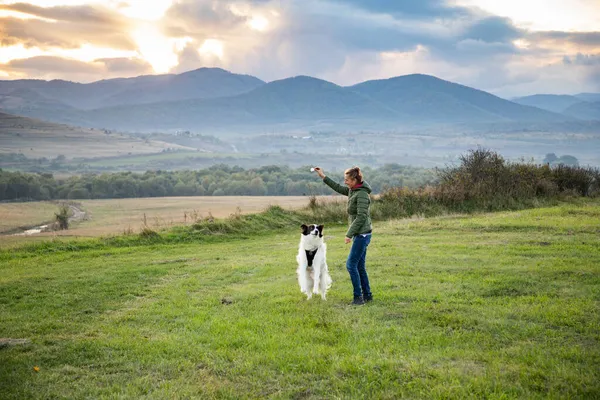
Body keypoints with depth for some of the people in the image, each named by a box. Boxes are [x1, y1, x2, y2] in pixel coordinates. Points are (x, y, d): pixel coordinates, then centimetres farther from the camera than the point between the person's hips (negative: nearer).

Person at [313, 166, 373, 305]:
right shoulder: (352, 190, 9)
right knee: (360, 266, 12)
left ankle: (358, 296, -4)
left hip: (362, 234, -9)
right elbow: (339, 188, 25)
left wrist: (349, 234, -20)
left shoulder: (362, 194, -18)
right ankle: (367, 295, 19)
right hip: (359, 234, 9)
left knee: (351, 264, -9)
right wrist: (323, 176, 24)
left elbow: (361, 217, -22)